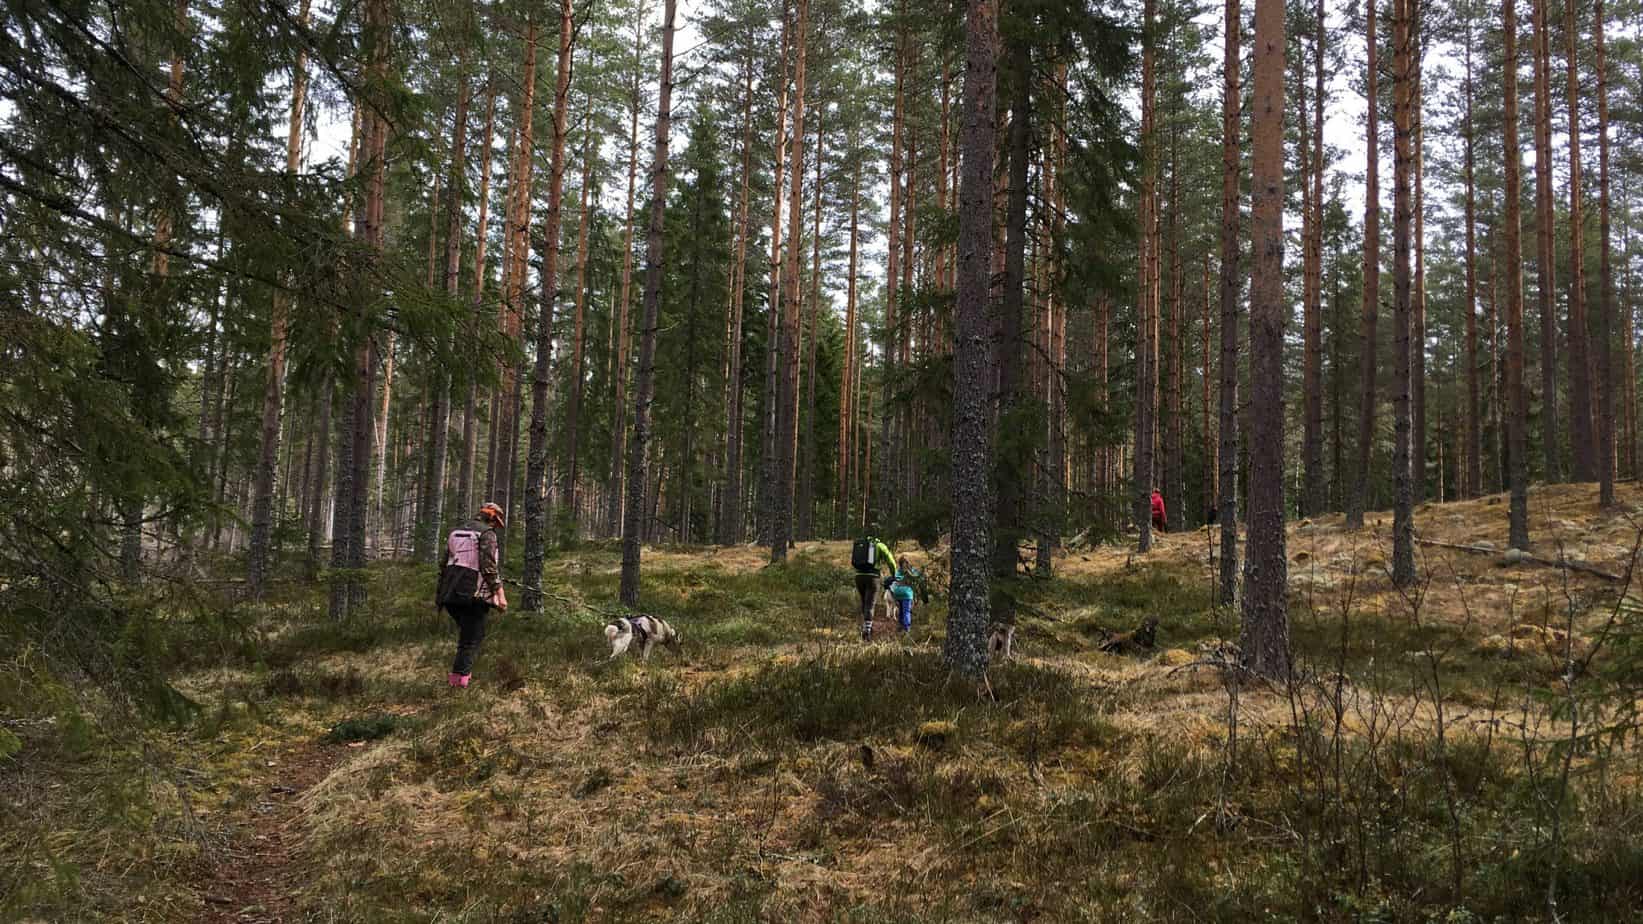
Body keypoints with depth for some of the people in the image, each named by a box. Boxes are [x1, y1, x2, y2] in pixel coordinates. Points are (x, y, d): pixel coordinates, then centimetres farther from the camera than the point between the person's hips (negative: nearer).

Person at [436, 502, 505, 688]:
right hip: (474, 594, -7)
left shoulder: (455, 532, 19)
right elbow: (489, 566, -14)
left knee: (467, 632, 21)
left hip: (451, 595, 7)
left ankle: (461, 670, 16)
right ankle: (460, 676, -7)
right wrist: (499, 592, -12)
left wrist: (439, 592, 27)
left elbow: (444, 565, 21)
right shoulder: (487, 533, -3)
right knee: (472, 637, 0)